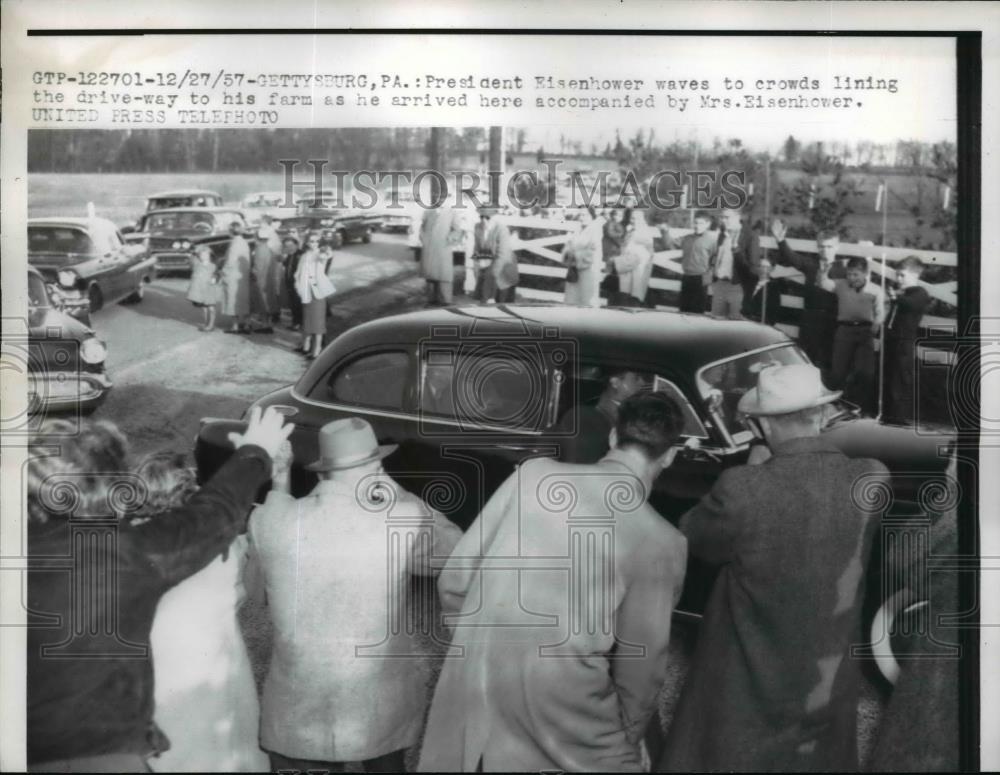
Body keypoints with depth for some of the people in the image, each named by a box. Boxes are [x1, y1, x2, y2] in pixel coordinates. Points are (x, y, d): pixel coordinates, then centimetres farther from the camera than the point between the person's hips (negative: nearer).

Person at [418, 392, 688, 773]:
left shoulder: (533, 472, -4)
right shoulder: (661, 541, -10)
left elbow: (454, 580, 0)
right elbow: (640, 661, -2)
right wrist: (630, 735, 16)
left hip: (470, 680, 4)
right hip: (559, 705, -3)